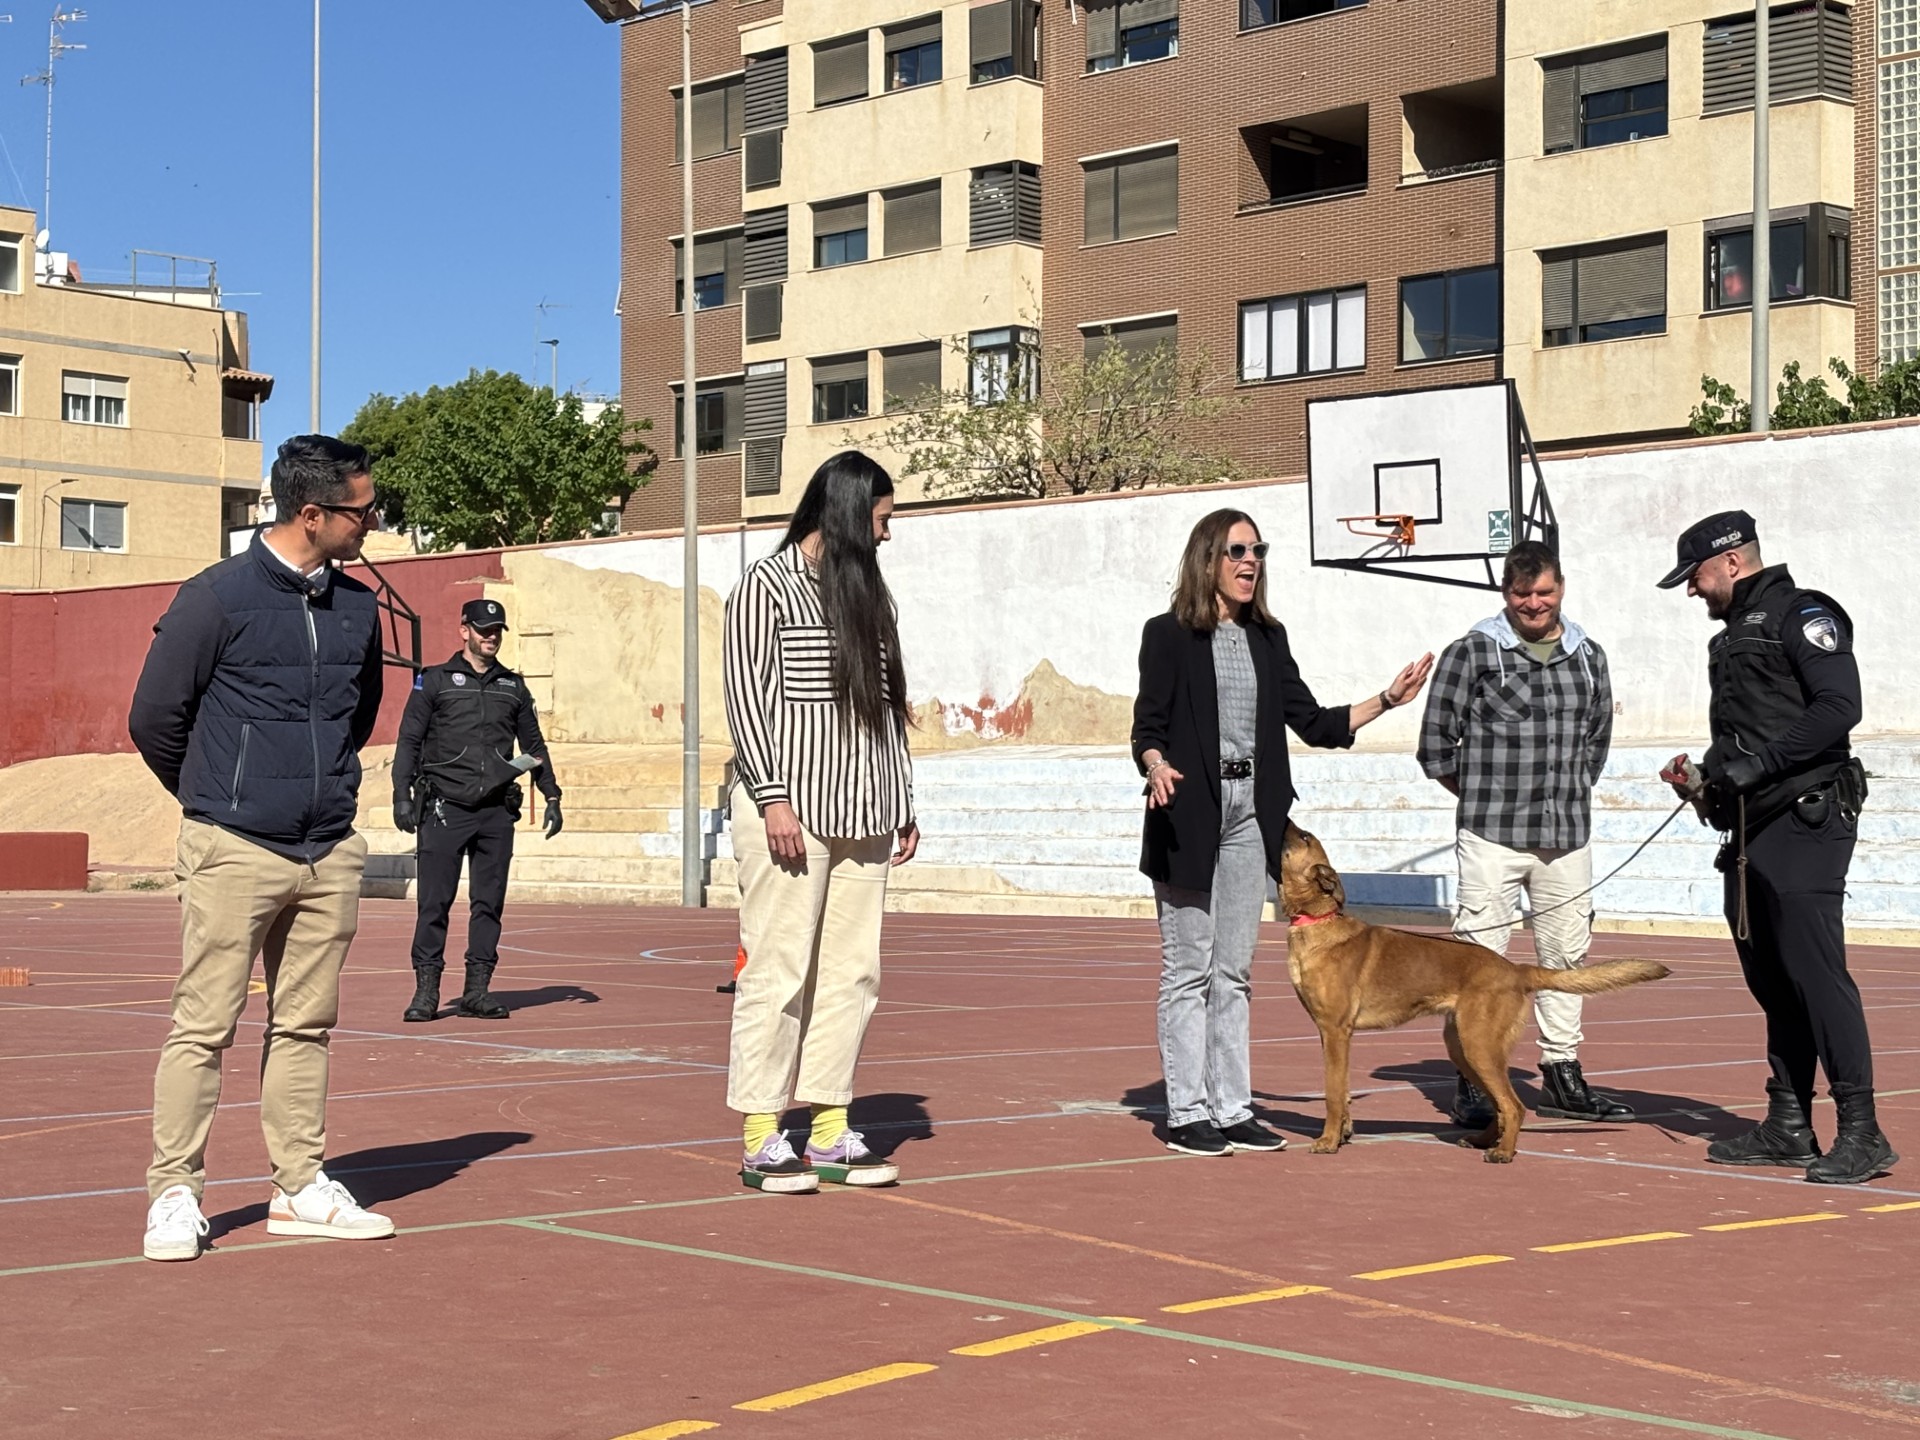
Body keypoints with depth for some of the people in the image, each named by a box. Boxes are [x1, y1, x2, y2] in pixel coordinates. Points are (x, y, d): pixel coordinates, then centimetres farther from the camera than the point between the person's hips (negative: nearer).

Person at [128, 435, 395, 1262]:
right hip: (236, 851, -5)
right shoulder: (219, 598, -9)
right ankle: (175, 1195, 5)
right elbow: (154, 716, -2)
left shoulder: (357, 607, 9)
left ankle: (299, 1188, 18)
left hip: (331, 854, 6)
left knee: (306, 1026, 10)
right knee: (203, 1027, -3)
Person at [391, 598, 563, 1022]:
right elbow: (409, 740, 3)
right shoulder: (435, 681, 5)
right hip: (444, 808, -3)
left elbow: (534, 745, 21)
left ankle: (477, 990, 8)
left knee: (489, 902, 3)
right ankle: (426, 990, 0)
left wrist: (551, 797, 14)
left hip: (496, 811, 3)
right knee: (434, 901, -4)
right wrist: (402, 794, -7)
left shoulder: (513, 687, 15)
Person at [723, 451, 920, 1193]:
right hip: (790, 810, -7)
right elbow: (746, 693, -7)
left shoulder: (865, 590, 20)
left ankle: (829, 1132, 10)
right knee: (779, 970, -6)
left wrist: (902, 803, 15)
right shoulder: (767, 584, -1)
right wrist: (772, 797, -14)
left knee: (852, 972, 5)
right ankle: (761, 1140, 0)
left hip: (860, 814, 7)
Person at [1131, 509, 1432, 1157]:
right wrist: (1156, 768, -28)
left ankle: (1232, 1109, 13)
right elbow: (1147, 727, -7)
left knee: (1234, 972, 8)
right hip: (1190, 816, -5)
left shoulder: (1267, 638, 13)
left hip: (1251, 816, 6)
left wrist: (1388, 699, 4)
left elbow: (1314, 722, 13)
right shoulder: (1169, 635, -3)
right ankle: (1186, 1113, 3)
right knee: (1188, 969, -2)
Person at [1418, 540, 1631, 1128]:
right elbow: (1435, 743, 0)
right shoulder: (1471, 653, -2)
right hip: (1491, 837, -4)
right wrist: (1485, 797, 6)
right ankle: (1472, 1084, 2)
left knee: (1566, 953, 10)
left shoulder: (1589, 656, 11)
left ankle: (1562, 1075, 21)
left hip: (1568, 837, 5)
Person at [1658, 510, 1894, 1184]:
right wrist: (1703, 777, 11)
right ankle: (1788, 1127, 15)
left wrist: (1759, 762, -21)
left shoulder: (1802, 615, -5)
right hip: (1751, 829, 9)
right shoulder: (1733, 636, 23)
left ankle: (1862, 1134, -12)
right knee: (1771, 980, 10)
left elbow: (1839, 707, -17)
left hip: (1805, 821, -9)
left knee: (1815, 970, -13)